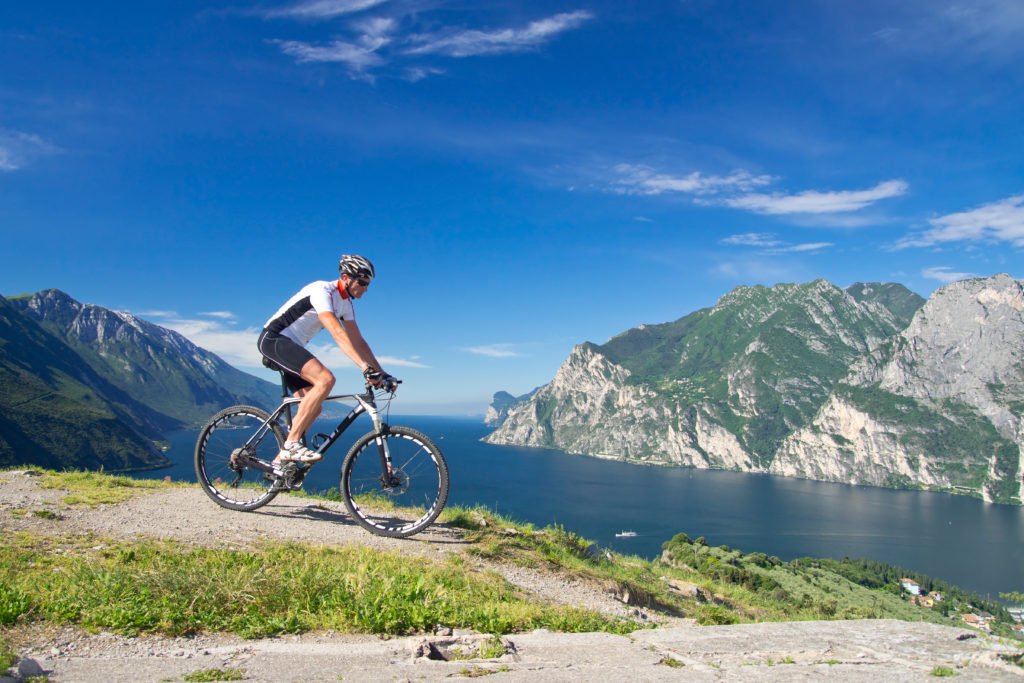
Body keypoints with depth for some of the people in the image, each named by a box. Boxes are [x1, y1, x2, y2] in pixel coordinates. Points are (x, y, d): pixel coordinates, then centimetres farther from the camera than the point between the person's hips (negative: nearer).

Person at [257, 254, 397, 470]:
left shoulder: (345, 304, 8)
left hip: (292, 346, 10)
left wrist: (382, 374, 1)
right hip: (274, 339, -10)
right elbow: (338, 334, -33)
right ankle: (291, 444, -23)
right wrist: (365, 367, -41)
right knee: (326, 379, -28)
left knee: (313, 407, 3)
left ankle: (280, 462, 13)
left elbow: (358, 341, 9)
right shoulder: (322, 291, -20)